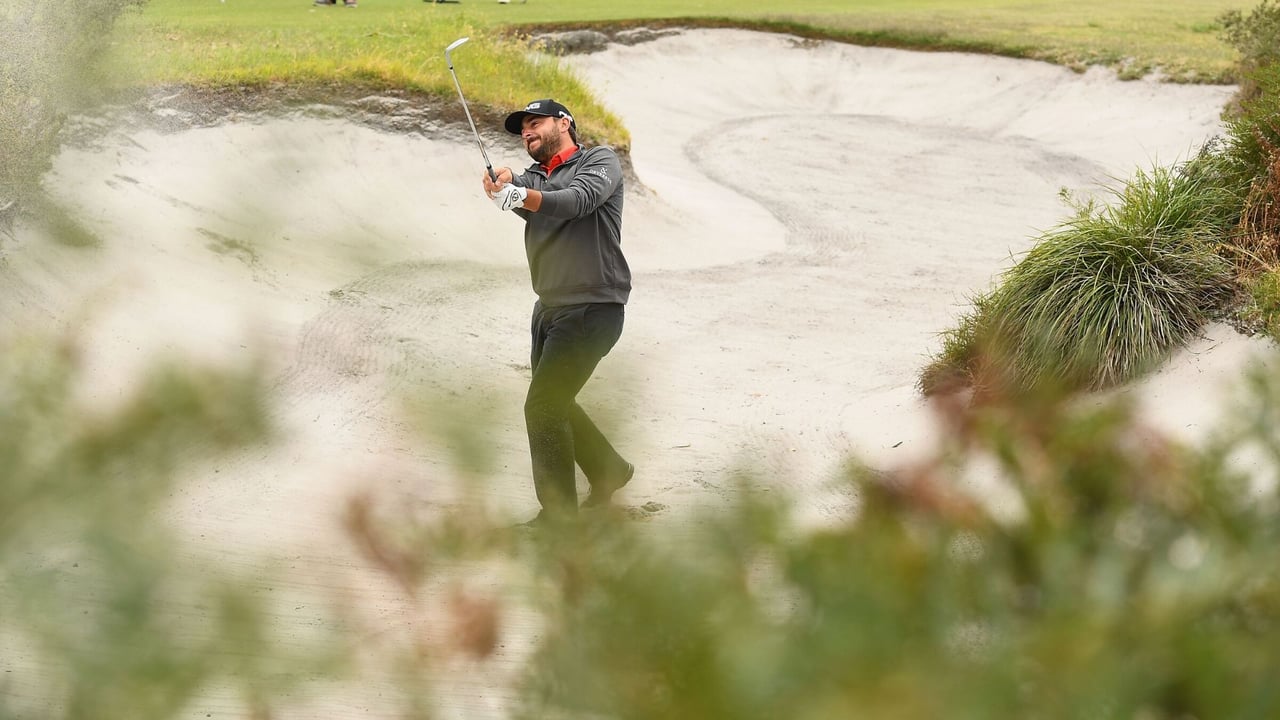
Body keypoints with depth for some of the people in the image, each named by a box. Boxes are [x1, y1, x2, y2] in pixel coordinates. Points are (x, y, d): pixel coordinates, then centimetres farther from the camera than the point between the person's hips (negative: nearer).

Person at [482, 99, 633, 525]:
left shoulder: (600, 161, -2)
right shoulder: (533, 176, 15)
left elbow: (579, 199, -24)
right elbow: (521, 197, -9)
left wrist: (522, 195, -41)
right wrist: (502, 184, -34)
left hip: (592, 309, -8)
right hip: (549, 309, 8)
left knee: (543, 407, -13)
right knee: (554, 405, 19)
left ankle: (558, 516, -5)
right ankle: (609, 471, 42)